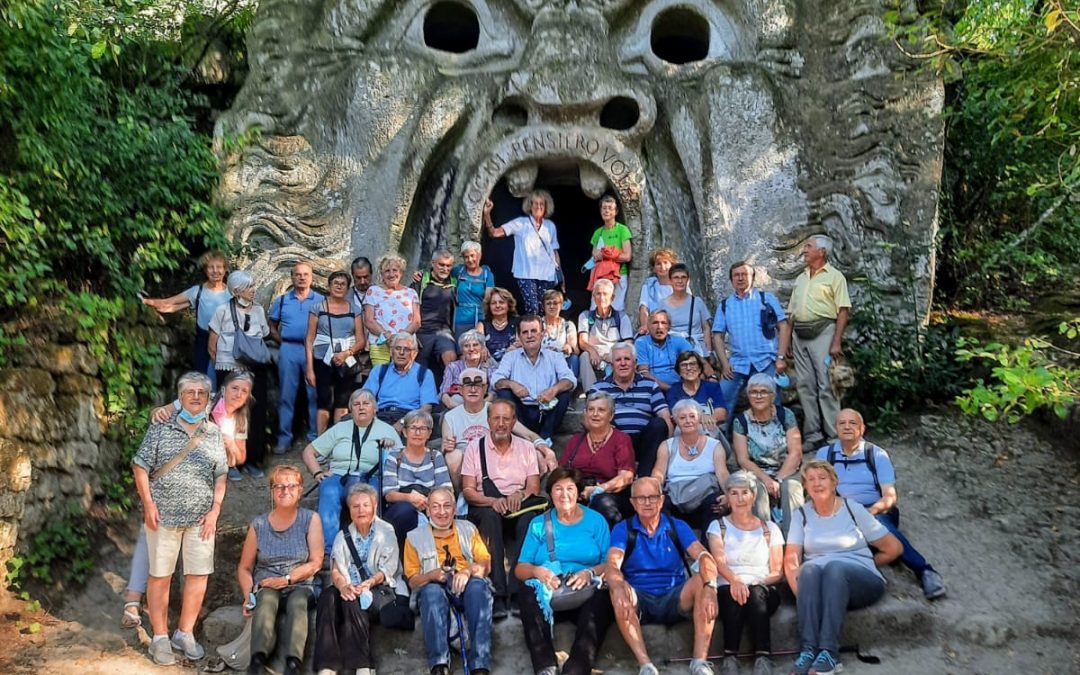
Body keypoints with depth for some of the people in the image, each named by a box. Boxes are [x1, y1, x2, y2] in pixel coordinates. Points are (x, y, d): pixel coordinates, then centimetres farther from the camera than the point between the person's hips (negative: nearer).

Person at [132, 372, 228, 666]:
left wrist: (215, 510, -1)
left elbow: (220, 477, 8)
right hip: (164, 515, -3)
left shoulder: (214, 434, 7)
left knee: (199, 576, 5)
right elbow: (140, 467, -2)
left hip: (201, 518, 3)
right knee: (160, 576, 4)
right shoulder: (161, 428, -1)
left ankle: (185, 634, 21)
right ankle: (160, 638, 15)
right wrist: (148, 504, -10)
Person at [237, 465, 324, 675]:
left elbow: (315, 563, -1)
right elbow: (244, 568, 10)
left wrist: (286, 579, -13)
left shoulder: (310, 520, 5)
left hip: (300, 586, -1)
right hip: (265, 587, 1)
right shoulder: (259, 525, 7)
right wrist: (248, 596, -8)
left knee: (297, 602, -35)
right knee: (267, 599, -34)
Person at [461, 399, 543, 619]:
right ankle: (497, 596, -42)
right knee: (491, 515, -37)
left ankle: (519, 591, -36)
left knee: (529, 516, -34)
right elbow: (468, 490, 1)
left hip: (518, 506, 1)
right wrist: (492, 501, -18)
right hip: (485, 507, -1)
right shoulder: (475, 448, 9)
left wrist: (520, 495, -17)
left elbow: (534, 487, 7)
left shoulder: (526, 447, 14)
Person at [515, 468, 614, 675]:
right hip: (548, 595, 1)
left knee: (602, 596, -35)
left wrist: (590, 573, -17)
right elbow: (520, 569, 8)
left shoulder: (596, 520, 13)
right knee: (529, 591, -32)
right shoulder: (539, 524, 15)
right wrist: (537, 571, -15)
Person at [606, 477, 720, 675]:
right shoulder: (623, 530, 3)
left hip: (675, 600, 1)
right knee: (619, 593, -33)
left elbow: (703, 556, -10)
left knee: (701, 581, -27)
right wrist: (618, 588, -39)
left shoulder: (678, 527, 6)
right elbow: (613, 564, -14)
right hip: (640, 601, -1)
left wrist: (710, 586, -32)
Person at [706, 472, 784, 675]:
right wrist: (735, 581, -29)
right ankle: (730, 657, -35)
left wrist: (755, 582, -14)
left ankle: (763, 658, -38)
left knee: (756, 593, -36)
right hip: (728, 587, -1)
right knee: (733, 595, -37)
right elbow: (719, 561, -7)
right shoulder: (718, 526, 12)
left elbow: (777, 572, 9)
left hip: (763, 590, 1)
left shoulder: (769, 528, 16)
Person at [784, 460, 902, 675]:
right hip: (817, 581, 2)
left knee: (835, 568, -35)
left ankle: (829, 653, -42)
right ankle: (809, 649, -42)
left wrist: (864, 566, 11)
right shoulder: (802, 515, 10)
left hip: (860, 582, -1)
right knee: (810, 569, -33)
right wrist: (801, 593, -17)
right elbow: (791, 560, -2)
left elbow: (894, 548, 9)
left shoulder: (853, 509, 6)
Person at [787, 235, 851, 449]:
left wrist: (837, 342, -15)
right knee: (805, 386, 6)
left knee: (826, 386, -8)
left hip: (822, 333, -6)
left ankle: (834, 437, -3)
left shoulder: (834, 276, 0)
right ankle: (812, 435, 12)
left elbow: (843, 311, -7)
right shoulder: (800, 279, 19)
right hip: (800, 336, 6)